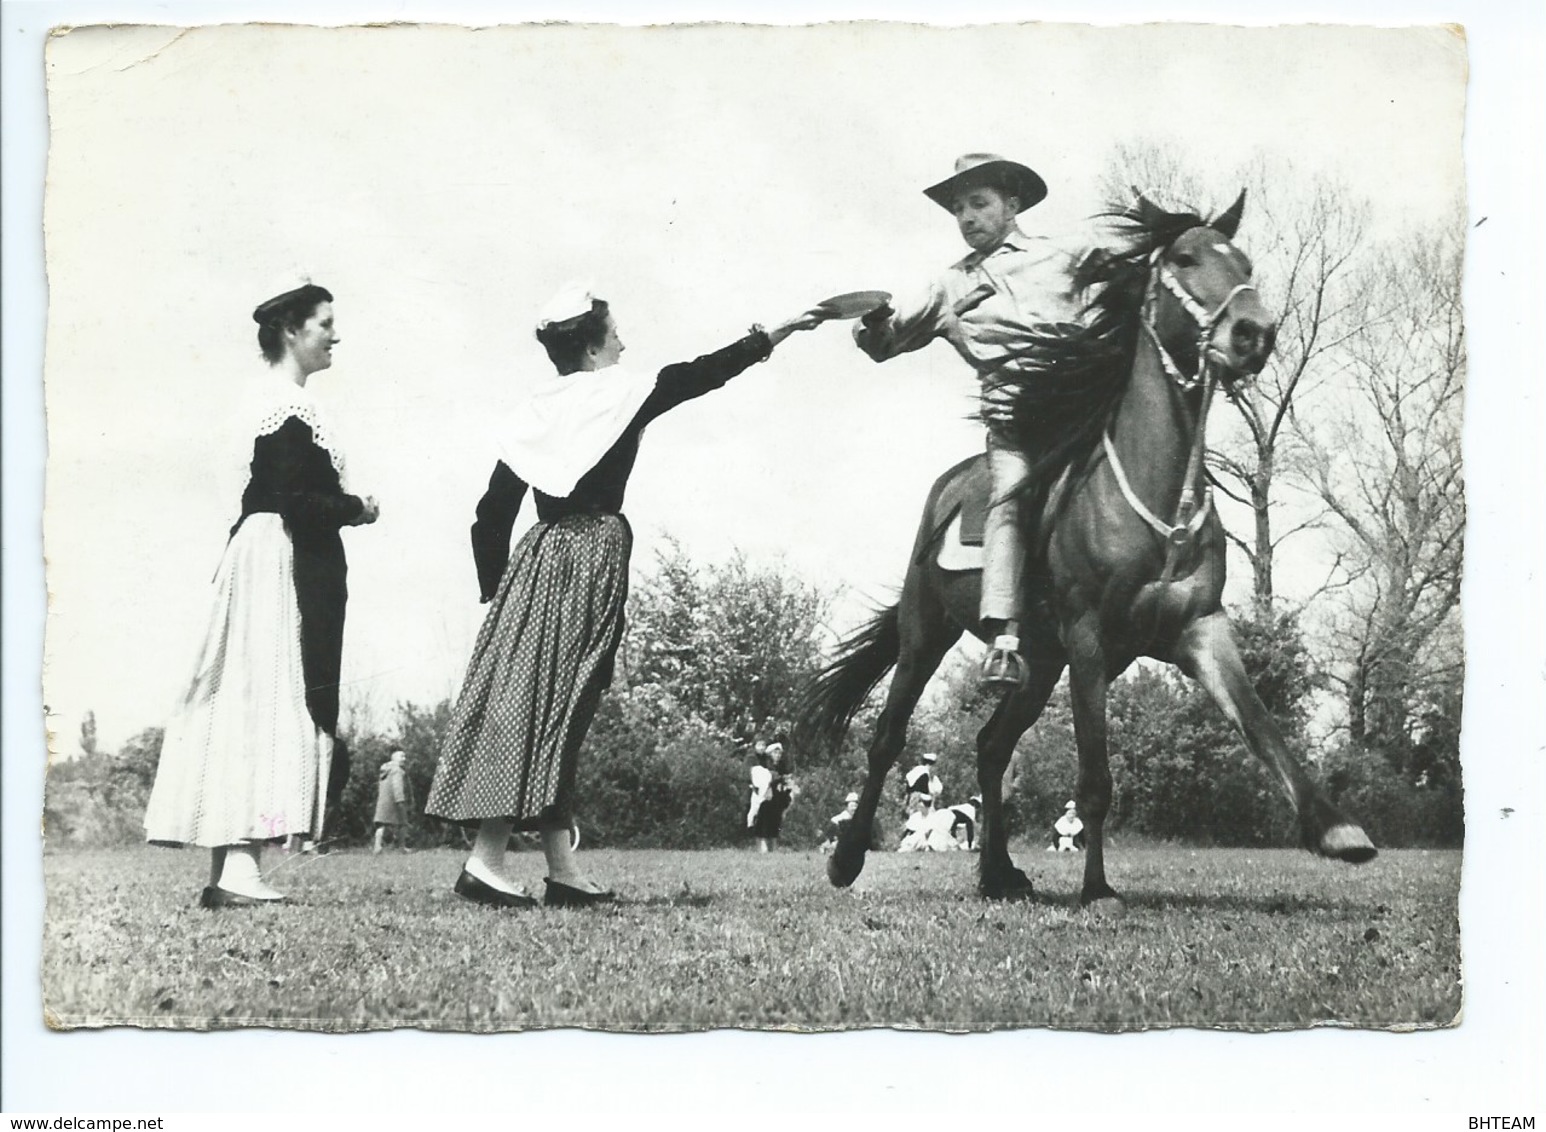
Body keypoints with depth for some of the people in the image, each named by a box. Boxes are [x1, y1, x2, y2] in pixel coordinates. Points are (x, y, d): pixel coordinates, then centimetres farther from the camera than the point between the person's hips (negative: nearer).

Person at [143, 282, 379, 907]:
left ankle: (226, 864, 9)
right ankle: (240, 863, -14)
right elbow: (296, 497, -19)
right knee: (273, 696, -12)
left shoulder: (271, 398, 19)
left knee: (244, 701, 7)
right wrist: (358, 510, -6)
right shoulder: (290, 403, -12)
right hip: (288, 558, -10)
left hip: (260, 547, 10)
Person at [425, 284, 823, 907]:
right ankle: (486, 858, -10)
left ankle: (561, 867, 10)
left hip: (535, 561, 6)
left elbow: (492, 511, 9)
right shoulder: (621, 393, -5)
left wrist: (495, 590, 15)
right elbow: (703, 372, 4)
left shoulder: (534, 410, 11)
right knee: (546, 708, -7)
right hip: (593, 558, -6)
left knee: (539, 709, 6)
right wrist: (773, 334, 14)